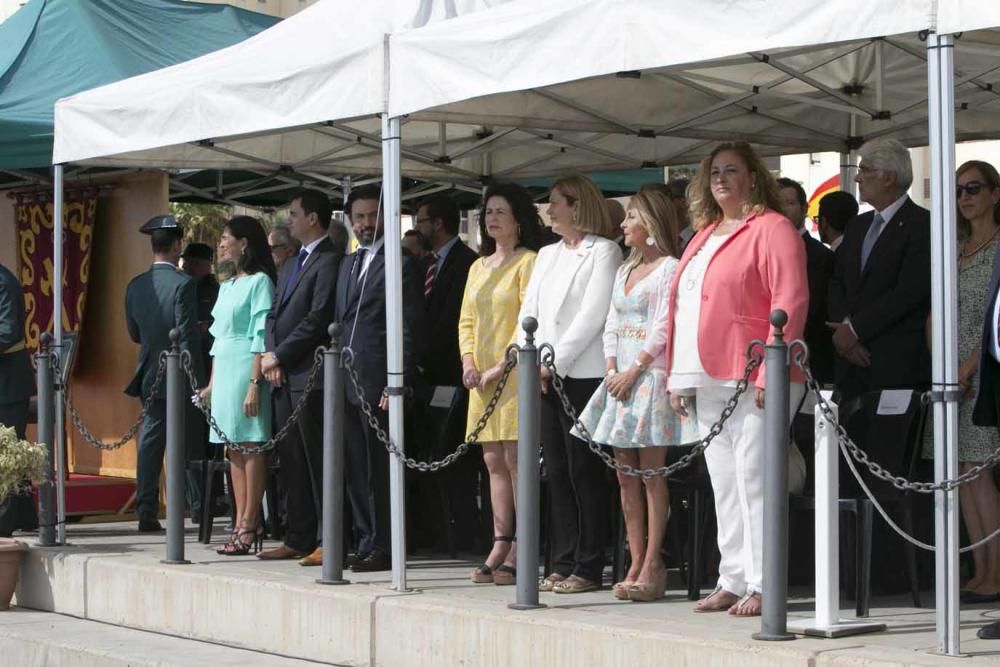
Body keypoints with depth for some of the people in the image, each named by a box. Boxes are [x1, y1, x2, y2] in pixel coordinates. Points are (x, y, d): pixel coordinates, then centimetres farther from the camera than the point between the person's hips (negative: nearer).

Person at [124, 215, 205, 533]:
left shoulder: (135, 286, 4)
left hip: (149, 376, 5)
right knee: (189, 445, 4)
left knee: (149, 444, 6)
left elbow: (134, 334, 12)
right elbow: (188, 336, -16)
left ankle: (146, 512, 3)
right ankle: (199, 508, 10)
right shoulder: (183, 284, -13)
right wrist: (195, 380, -11)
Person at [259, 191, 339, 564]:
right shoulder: (291, 266, 22)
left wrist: (279, 356, -11)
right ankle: (298, 539, 14)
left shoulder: (328, 262, -8)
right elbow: (273, 315, 20)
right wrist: (271, 358, 3)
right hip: (283, 377, 9)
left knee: (317, 460, -8)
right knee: (290, 462, 10)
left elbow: (318, 319, -16)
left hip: (309, 376, -9)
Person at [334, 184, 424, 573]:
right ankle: (366, 540, 16)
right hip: (347, 378, 8)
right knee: (356, 467, 10)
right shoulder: (348, 264, 20)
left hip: (377, 380, -8)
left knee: (379, 467, -5)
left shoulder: (402, 264, -5)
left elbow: (409, 327, -9)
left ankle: (382, 547, -1)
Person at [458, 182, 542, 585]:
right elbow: (467, 320, 18)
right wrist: (468, 362, 2)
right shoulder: (479, 267, 19)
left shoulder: (528, 262, -5)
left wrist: (501, 366, -15)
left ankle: (518, 554, -9)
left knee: (516, 460, -9)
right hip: (482, 377, 8)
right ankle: (500, 550, 6)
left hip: (514, 372, -8)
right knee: (494, 462, 6)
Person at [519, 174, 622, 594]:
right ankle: (562, 564, 11)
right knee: (557, 473, 7)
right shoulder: (547, 255, 20)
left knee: (585, 472, -5)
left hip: (582, 374, -7)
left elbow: (593, 315, -12)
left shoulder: (603, 252, -3)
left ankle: (588, 568, -3)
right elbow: (529, 311, 15)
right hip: (545, 376, 7)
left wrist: (554, 362, -13)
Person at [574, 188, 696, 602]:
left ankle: (652, 567, -8)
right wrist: (611, 370, 2)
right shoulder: (625, 271, 21)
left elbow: (663, 327, -12)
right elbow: (611, 325, 17)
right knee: (626, 477, 4)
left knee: (652, 475, -8)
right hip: (620, 378, 8)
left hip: (650, 377, -8)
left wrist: (634, 371, -15)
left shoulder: (670, 268, -4)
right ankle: (636, 565, 6)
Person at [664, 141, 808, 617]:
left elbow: (790, 301, -15)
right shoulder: (703, 235, 21)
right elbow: (680, 306, 23)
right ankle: (733, 581, 15)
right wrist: (677, 377, 16)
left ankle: (763, 586, -5)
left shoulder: (772, 229, -5)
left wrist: (769, 372, -21)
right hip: (707, 382, 8)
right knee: (724, 485, 10)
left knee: (753, 480, -8)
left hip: (752, 381, -8)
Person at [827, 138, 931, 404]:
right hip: (851, 358, 7)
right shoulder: (857, 225, 19)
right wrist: (843, 328, -4)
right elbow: (838, 284, 15)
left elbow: (909, 292, -15)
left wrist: (856, 329, -11)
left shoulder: (922, 225, -6)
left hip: (898, 362, -7)